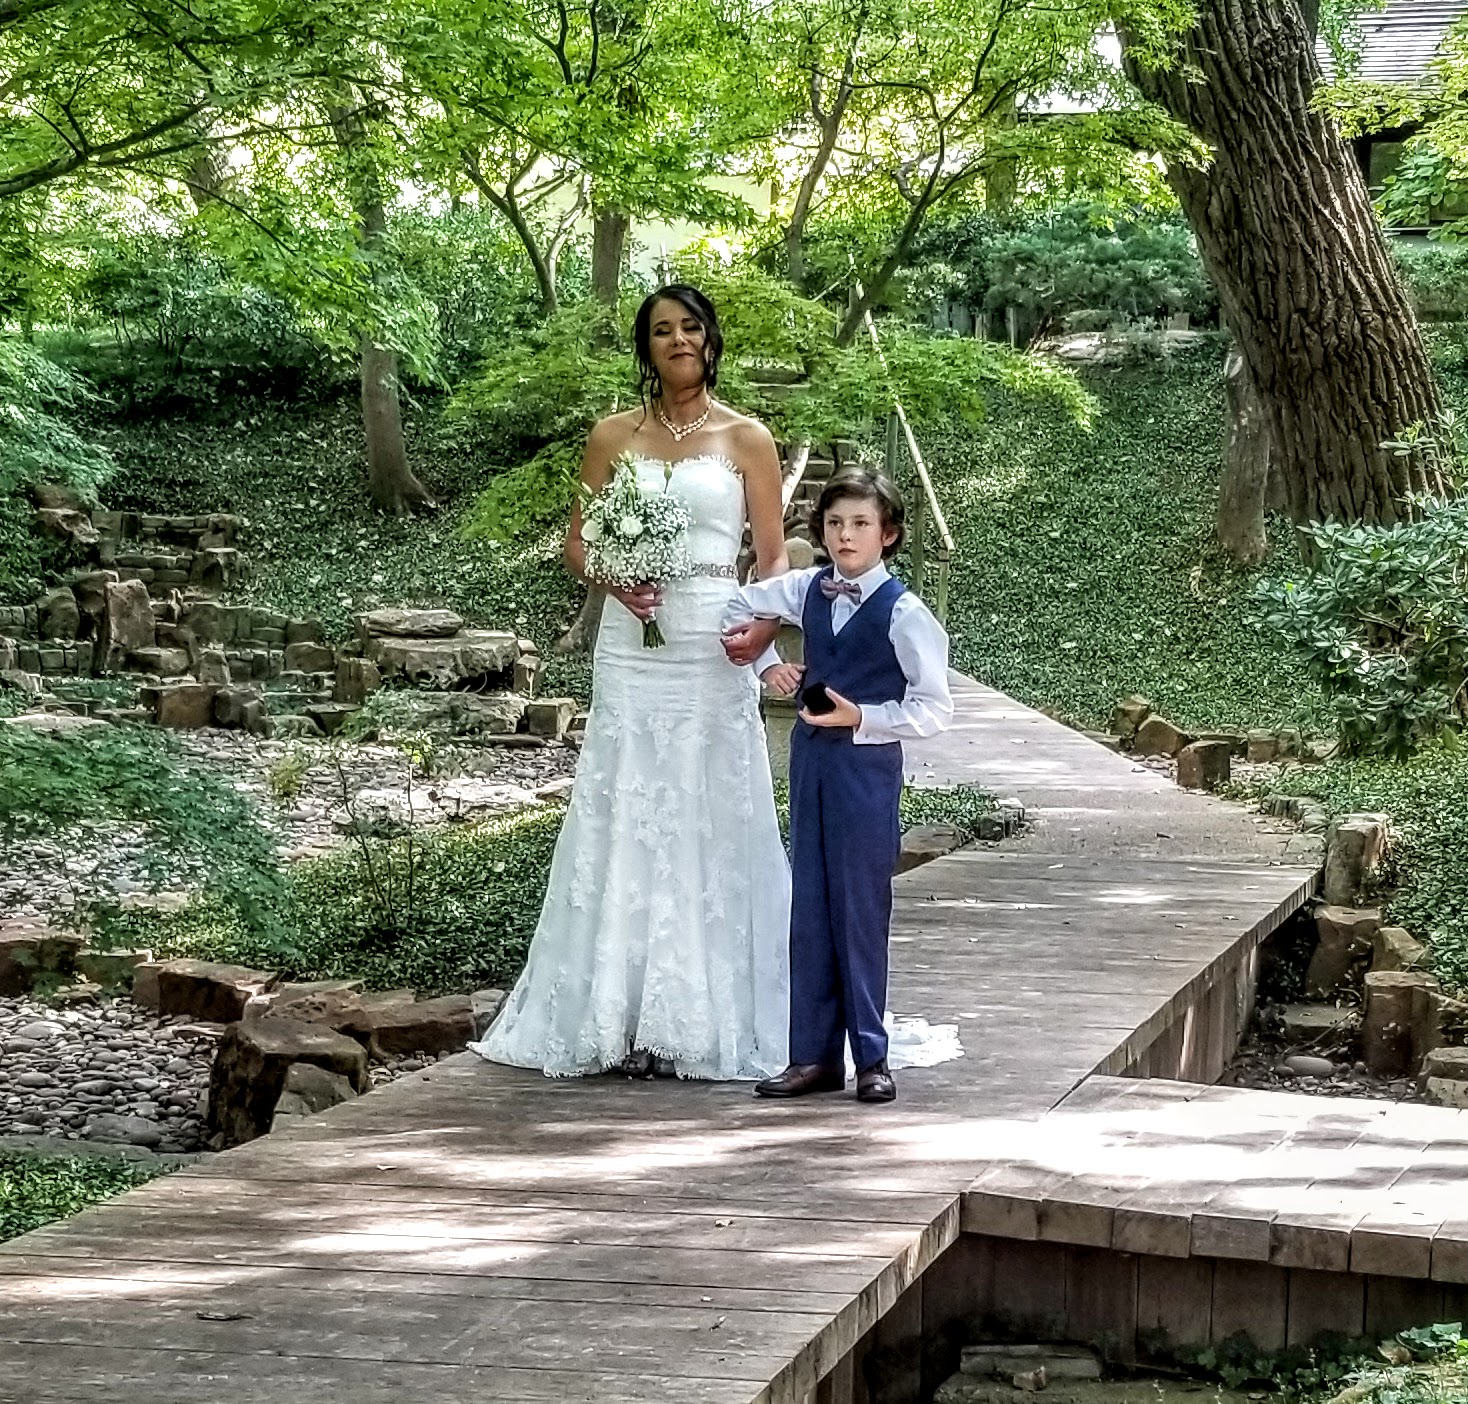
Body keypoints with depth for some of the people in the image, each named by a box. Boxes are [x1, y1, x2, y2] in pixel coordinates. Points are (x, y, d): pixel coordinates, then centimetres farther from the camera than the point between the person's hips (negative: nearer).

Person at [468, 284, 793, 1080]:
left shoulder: (745, 438, 5)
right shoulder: (613, 436, 11)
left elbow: (773, 555, 3)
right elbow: (577, 546, 11)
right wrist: (611, 577, -11)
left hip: (712, 652, -2)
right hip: (631, 649, 2)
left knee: (708, 826, -2)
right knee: (624, 825, 1)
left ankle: (698, 1019, 5)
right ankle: (626, 1016, 7)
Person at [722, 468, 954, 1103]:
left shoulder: (902, 611, -11)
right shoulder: (806, 590, 5)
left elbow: (934, 708, -10)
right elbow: (741, 605, 23)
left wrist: (862, 718, -18)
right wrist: (767, 663, 10)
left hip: (867, 765, -6)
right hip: (810, 760, 6)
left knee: (860, 909, -1)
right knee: (809, 907, 7)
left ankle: (870, 1057, 9)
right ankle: (814, 1055, 14)